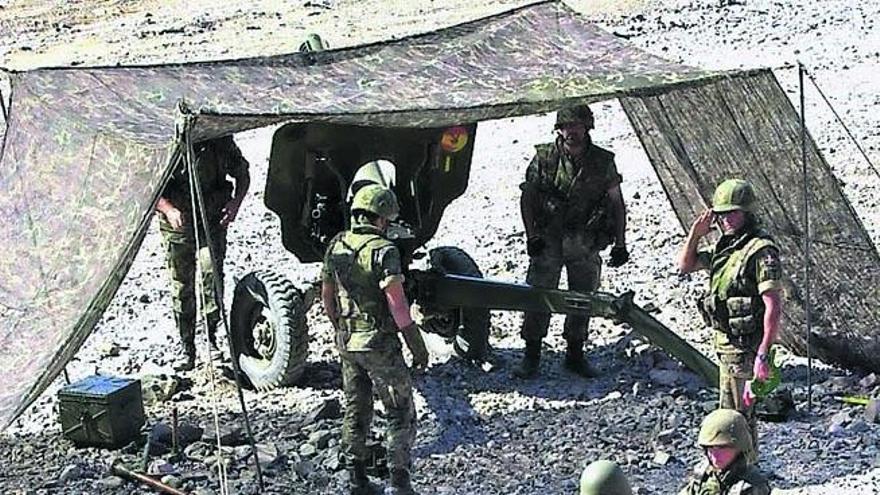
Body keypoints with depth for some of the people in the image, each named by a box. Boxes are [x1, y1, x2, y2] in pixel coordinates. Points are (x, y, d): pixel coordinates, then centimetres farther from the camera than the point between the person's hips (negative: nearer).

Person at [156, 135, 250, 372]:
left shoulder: (220, 139, -2)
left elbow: (242, 173, 12)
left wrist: (235, 202, -5)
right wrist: (168, 209, -16)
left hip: (212, 221, 0)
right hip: (177, 222, 0)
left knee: (211, 274, -17)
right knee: (181, 286, 4)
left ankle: (211, 337, -2)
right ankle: (186, 347, 14)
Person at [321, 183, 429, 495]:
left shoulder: (336, 246, 4)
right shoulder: (383, 250, -16)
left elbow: (327, 297, 12)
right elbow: (397, 305, -20)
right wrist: (417, 346, -12)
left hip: (347, 342, 6)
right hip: (379, 343, -6)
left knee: (355, 411, 16)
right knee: (400, 414, 4)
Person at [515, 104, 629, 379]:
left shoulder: (603, 161, 0)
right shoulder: (544, 157, -3)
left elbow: (617, 203, 6)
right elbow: (527, 198, 2)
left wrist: (620, 243, 1)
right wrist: (532, 235, -7)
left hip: (586, 242, 2)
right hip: (548, 239, -2)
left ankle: (575, 355, 21)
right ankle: (531, 357, 5)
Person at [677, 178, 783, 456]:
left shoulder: (761, 251, -20)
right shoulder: (725, 245, 9)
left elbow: (774, 307, -24)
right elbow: (685, 266, 19)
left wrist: (763, 355, -28)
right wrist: (695, 234, 2)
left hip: (745, 347, -10)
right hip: (726, 343, 10)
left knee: (739, 413, -3)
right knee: (729, 410, 22)